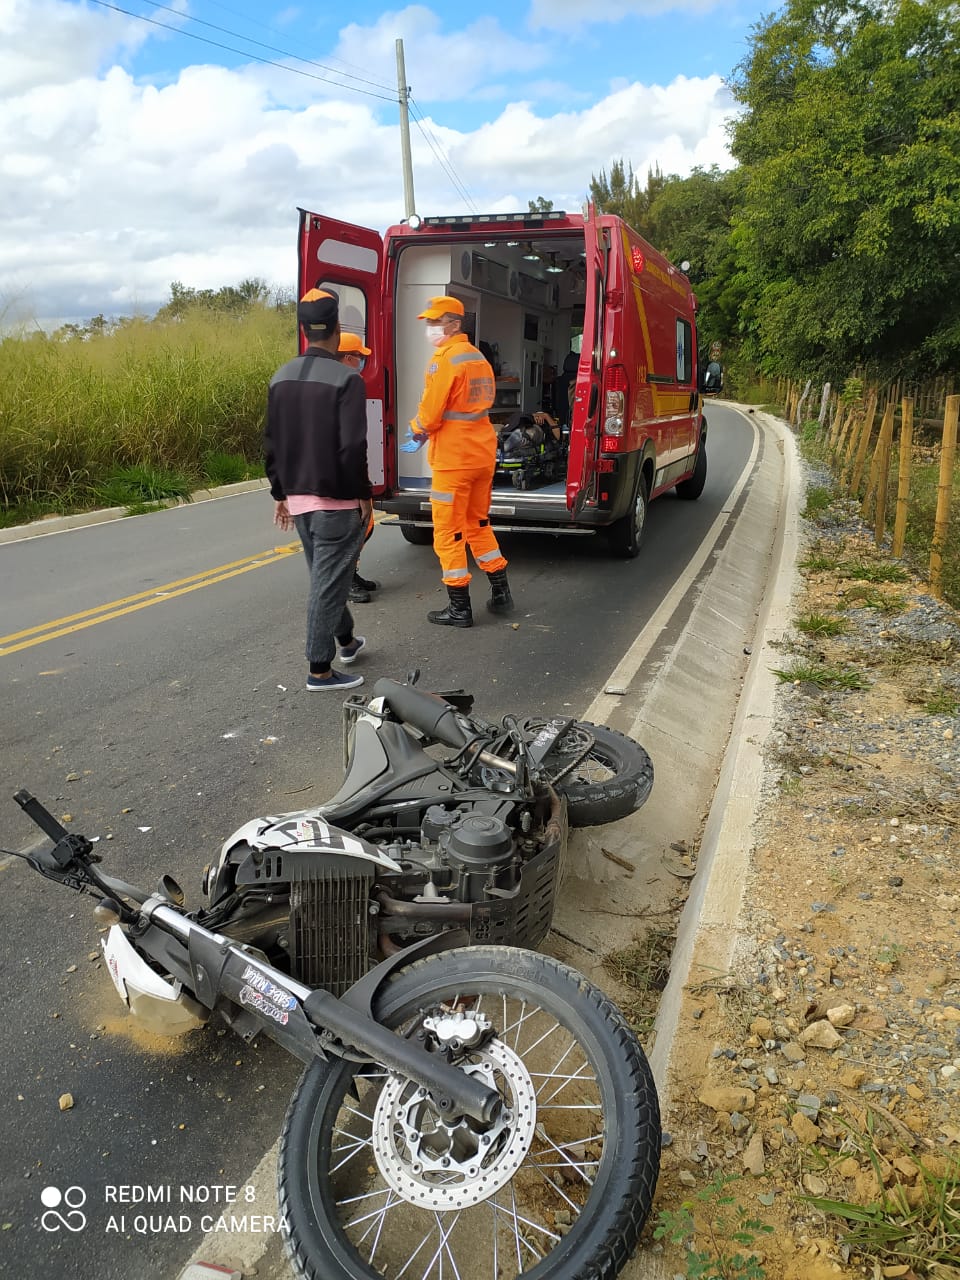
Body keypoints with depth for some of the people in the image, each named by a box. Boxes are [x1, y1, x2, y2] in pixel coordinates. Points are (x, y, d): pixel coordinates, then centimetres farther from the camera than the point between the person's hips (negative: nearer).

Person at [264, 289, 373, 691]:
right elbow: (352, 447, -19)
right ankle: (319, 670, 4)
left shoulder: (281, 378, 7)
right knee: (328, 582, -1)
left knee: (324, 575, 21)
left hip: (298, 498, 7)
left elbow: (272, 443, 10)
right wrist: (364, 495, -8)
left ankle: (346, 641, 39)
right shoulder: (347, 379, -14)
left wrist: (281, 493, 17)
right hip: (337, 500, -7)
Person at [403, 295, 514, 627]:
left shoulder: (445, 359, -14)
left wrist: (417, 431, 7)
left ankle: (459, 609, 5)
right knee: (478, 524, 20)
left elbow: (431, 411, -16)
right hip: (483, 454, 9)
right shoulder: (479, 358, 12)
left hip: (454, 459, -8)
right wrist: (425, 432, 14)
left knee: (448, 532, 1)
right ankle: (501, 593, 24)